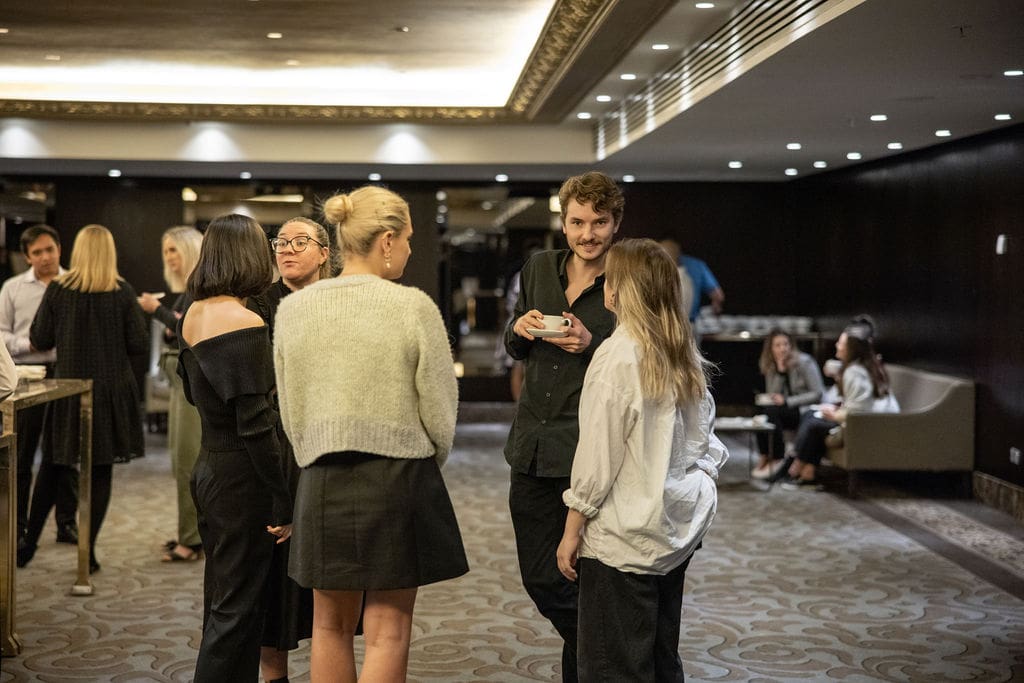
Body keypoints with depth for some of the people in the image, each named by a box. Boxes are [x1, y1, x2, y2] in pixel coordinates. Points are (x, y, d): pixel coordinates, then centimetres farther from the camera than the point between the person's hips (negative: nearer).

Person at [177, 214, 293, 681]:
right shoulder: (244, 324, -19)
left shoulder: (193, 315, 6)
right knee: (237, 609, 1)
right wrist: (285, 502, -16)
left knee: (221, 602, 18)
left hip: (208, 468, 9)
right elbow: (255, 424, -20)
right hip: (241, 479, -9)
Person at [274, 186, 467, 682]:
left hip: (322, 484, 4)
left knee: (330, 626, 17)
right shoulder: (413, 307, -12)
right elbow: (439, 409, -6)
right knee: (387, 633, 5)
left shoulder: (293, 309, 0)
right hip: (398, 479, -4)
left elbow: (290, 413, 6)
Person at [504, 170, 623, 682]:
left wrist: (592, 344, -20)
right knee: (538, 578, 14)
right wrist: (520, 329, -4)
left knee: (580, 578, 2)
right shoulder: (539, 269, 9)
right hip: (532, 448, 6)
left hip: (590, 458, -5)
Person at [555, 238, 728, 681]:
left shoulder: (618, 356, -15)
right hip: (678, 529, 8)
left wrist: (572, 531, -9)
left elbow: (597, 458, -15)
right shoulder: (684, 354, 7)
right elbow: (705, 441, 11)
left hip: (623, 537, -8)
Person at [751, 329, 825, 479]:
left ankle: (776, 460, -21)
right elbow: (772, 395, -2)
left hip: (809, 410, -6)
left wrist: (787, 401, -20)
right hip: (789, 411, 6)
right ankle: (765, 458, -19)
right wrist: (780, 370, -14)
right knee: (760, 409, -23)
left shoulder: (804, 362, -10)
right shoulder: (770, 367, 7)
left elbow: (818, 394, -14)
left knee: (772, 411, -28)